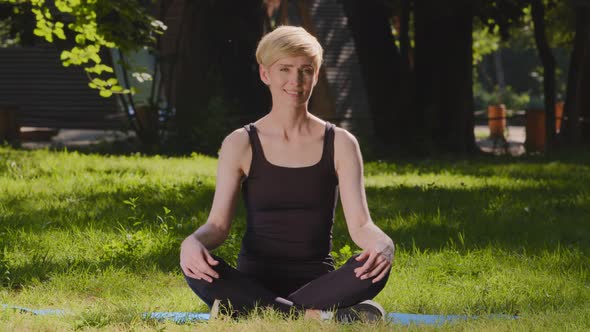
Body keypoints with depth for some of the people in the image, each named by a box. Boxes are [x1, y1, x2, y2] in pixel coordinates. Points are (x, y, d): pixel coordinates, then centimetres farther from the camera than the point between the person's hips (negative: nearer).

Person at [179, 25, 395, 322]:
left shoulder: (340, 144, 4)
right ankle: (317, 316, -31)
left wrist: (382, 243, -29)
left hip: (318, 282, 0)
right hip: (255, 281, 0)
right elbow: (218, 224, -3)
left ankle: (244, 312, -29)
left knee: (376, 266, -32)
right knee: (197, 268, -32)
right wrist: (193, 242, -28)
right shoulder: (241, 144, 3)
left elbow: (360, 225, -4)